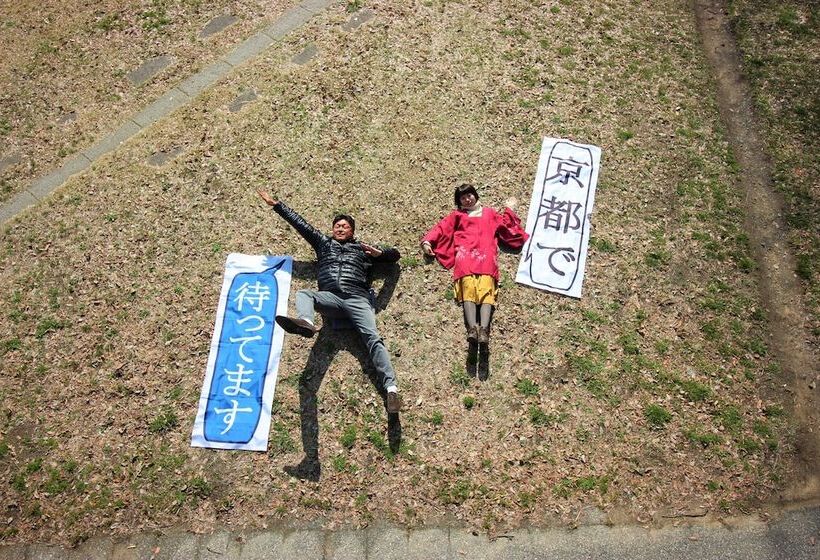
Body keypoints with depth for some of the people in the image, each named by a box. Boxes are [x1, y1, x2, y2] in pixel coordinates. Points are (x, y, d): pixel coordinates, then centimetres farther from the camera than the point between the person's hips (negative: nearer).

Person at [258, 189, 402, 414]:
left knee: (373, 338, -20)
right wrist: (276, 205, 31)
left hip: (357, 299, -1)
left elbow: (395, 254, 26)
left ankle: (391, 388, -32)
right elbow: (299, 223, 30)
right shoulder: (324, 243, 29)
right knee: (303, 294, -28)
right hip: (330, 297, 1)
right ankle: (306, 323, -62)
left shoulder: (362, 249, 25)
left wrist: (380, 254, 3)